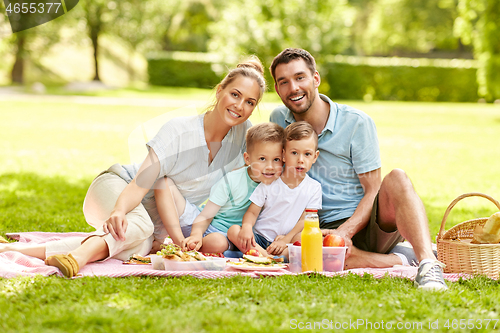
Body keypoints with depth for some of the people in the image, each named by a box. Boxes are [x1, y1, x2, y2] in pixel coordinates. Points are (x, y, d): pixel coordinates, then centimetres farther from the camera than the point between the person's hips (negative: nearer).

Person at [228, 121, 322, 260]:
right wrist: (247, 226, -23)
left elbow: (305, 220, -2)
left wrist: (286, 240, -17)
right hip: (259, 239, 1)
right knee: (233, 230, -25)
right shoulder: (269, 183, 2)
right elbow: (252, 212, 2)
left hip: (289, 240, -1)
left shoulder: (314, 187, 3)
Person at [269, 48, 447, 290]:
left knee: (397, 179, -33)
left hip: (369, 225, -1)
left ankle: (428, 263, -48)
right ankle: (401, 261, -27)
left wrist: (344, 232, -24)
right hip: (324, 228, 1)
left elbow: (373, 191, -6)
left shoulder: (356, 123, -4)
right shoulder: (279, 120, 6)